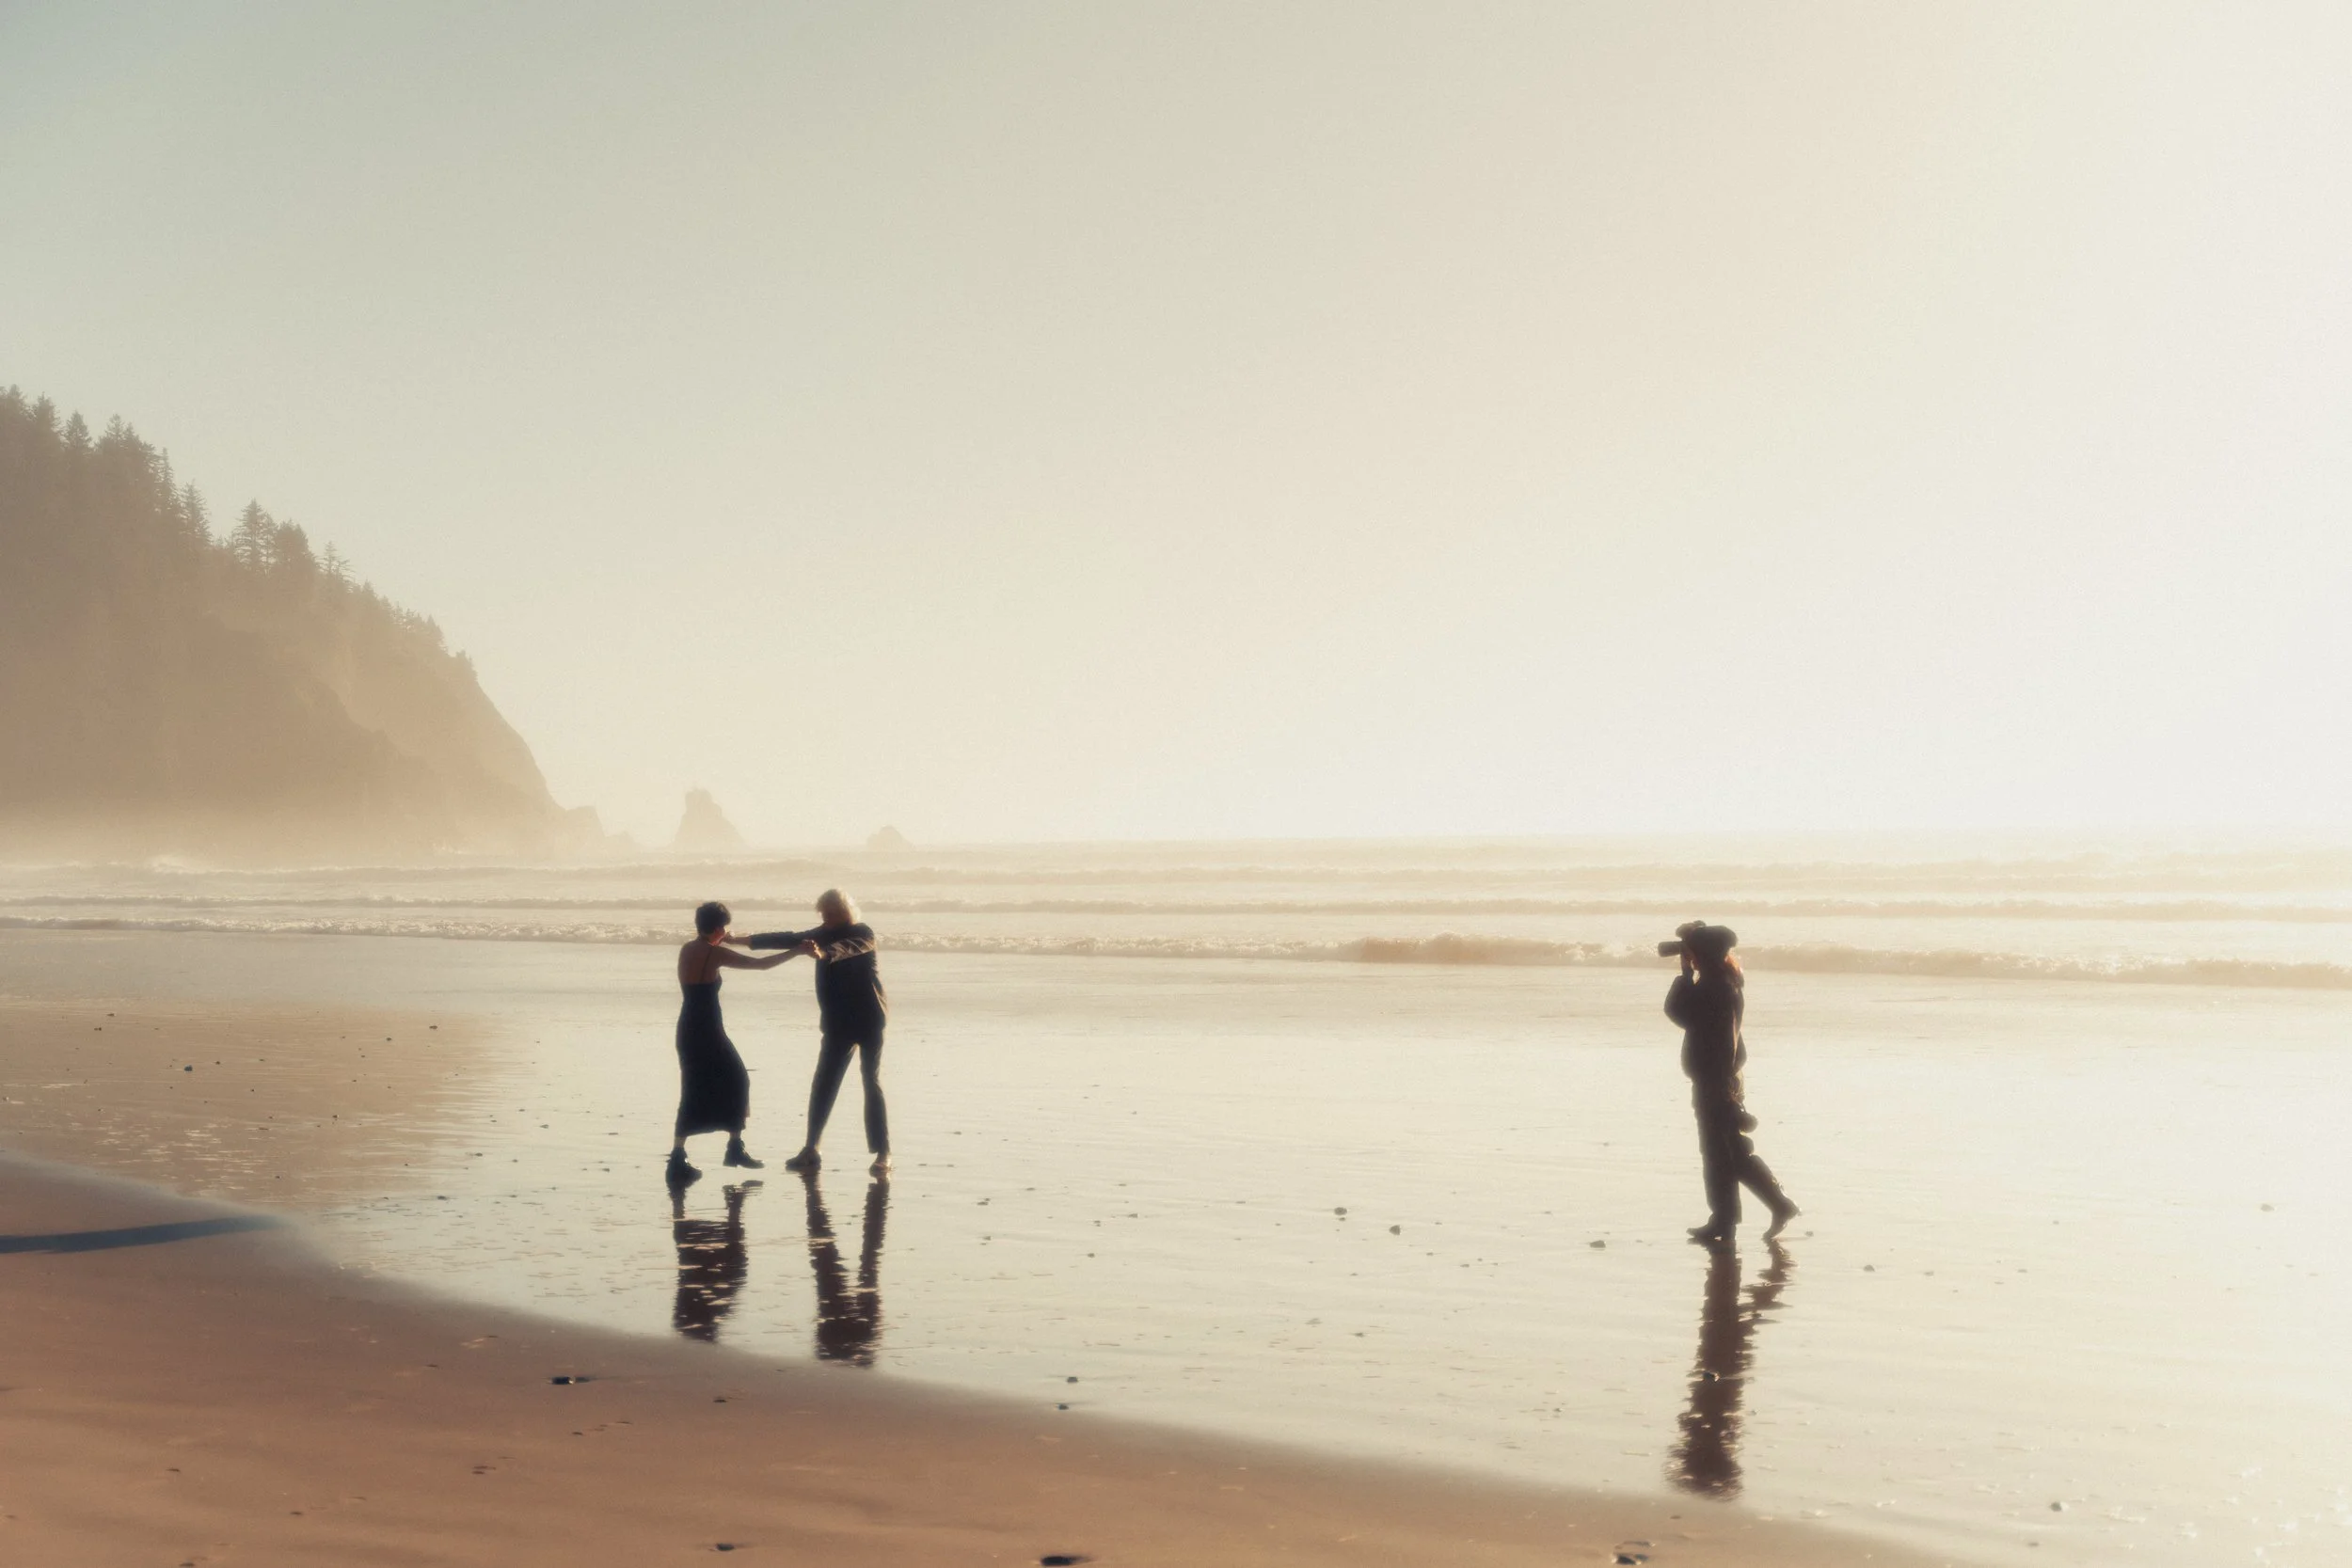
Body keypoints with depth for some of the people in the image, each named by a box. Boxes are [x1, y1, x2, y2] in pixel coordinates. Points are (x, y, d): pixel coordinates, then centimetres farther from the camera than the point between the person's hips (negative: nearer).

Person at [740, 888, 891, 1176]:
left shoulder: (863, 934, -13)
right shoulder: (823, 934, 6)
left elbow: (846, 948, -34)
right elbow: (789, 939, 12)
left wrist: (823, 953, -54)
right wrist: (746, 941, 7)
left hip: (868, 1021, -6)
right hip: (837, 1023, 6)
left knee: (872, 1084, -6)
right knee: (822, 1085, 2)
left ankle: (883, 1154, -3)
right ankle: (810, 1150, 8)